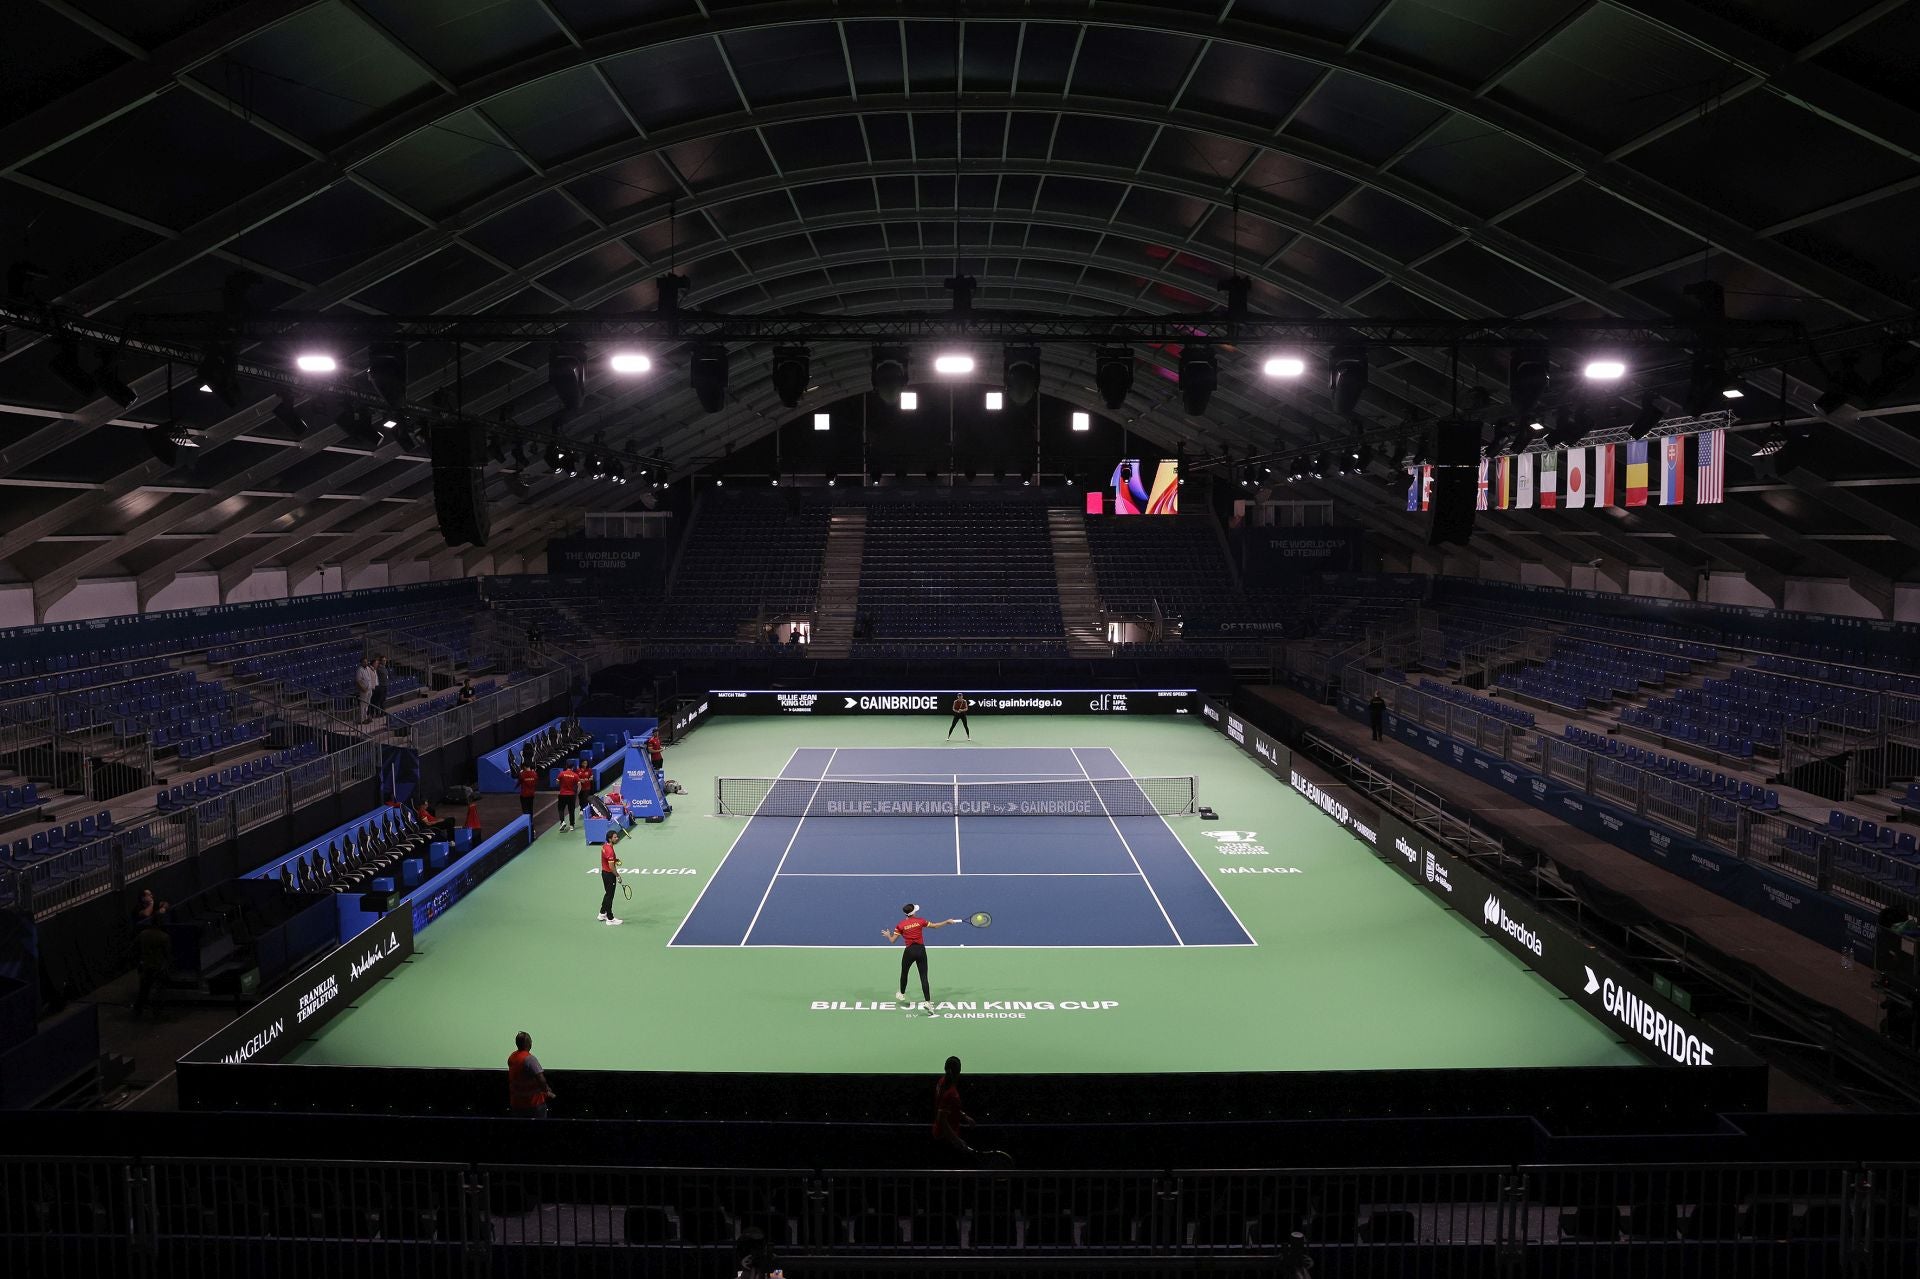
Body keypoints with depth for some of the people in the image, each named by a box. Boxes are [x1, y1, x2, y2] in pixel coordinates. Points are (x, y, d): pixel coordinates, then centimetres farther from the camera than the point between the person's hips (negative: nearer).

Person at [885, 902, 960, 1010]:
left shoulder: (900, 925, -4)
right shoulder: (920, 921, -1)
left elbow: (892, 940, -2)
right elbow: (935, 925, 8)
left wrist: (888, 935, 21)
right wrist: (947, 921, 21)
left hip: (909, 951, 0)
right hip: (921, 950, 0)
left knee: (904, 973, 25)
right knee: (924, 977, -1)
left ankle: (902, 994, 43)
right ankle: (927, 1001, -12)